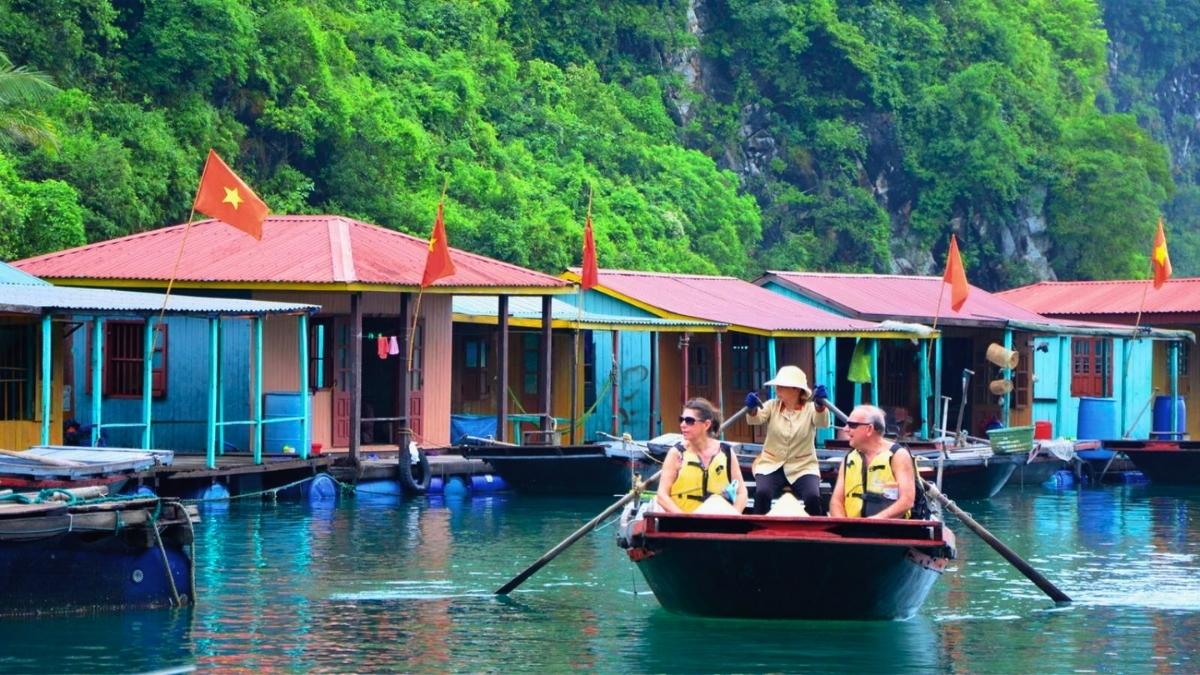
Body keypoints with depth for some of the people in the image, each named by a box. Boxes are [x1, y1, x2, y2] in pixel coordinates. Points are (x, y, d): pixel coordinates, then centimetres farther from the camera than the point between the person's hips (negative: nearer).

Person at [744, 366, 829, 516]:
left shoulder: (810, 408, -2)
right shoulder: (772, 406, 3)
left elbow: (823, 423, -22)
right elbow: (756, 418, -15)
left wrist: (820, 404, -45)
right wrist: (752, 408, -40)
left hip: (803, 467, -1)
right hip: (772, 465, 1)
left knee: (813, 497, -29)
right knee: (762, 494, -29)